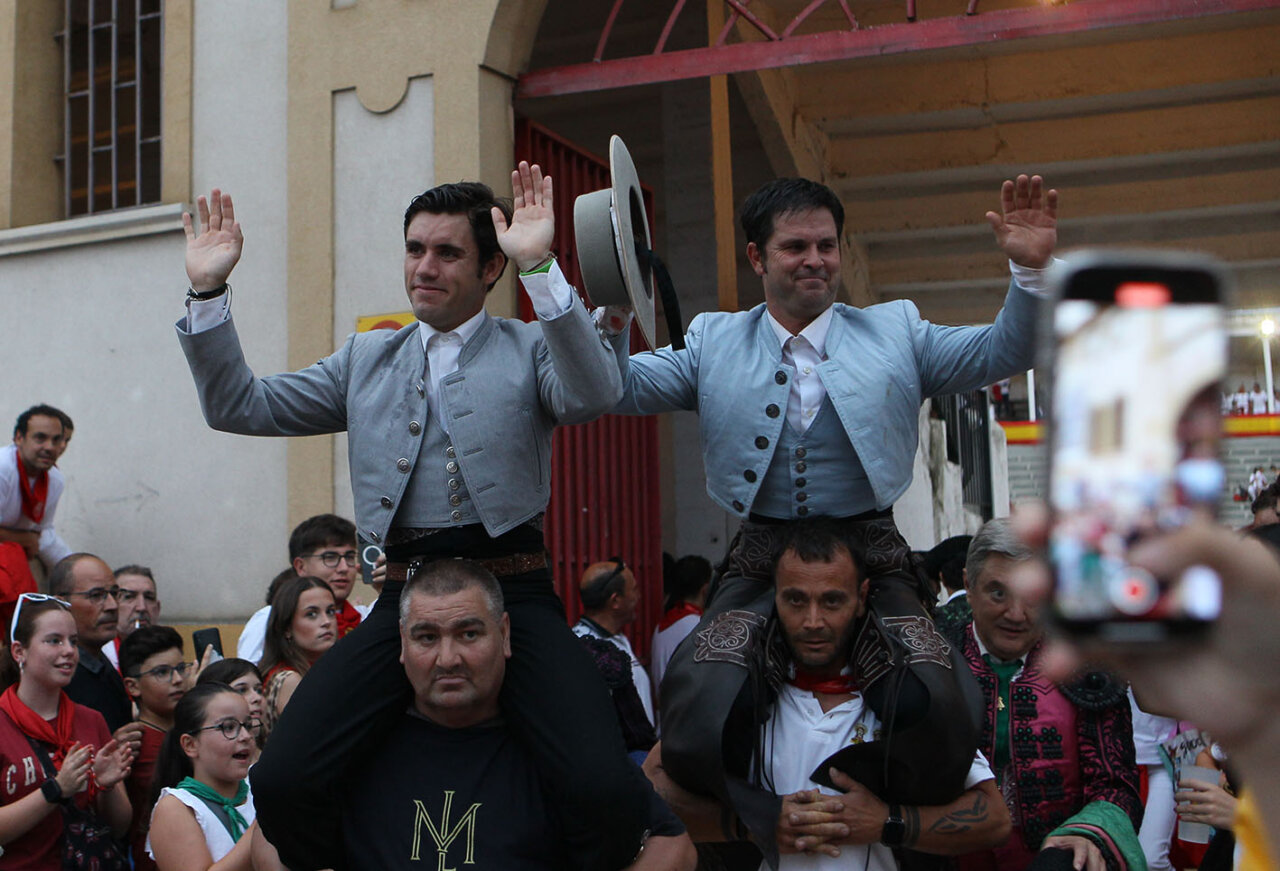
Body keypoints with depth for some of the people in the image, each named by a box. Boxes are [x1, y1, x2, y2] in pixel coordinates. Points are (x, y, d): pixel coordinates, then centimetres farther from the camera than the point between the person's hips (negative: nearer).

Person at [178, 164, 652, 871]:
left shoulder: (530, 348, 9)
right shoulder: (367, 358, 20)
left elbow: (593, 396, -14)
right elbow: (238, 406, 17)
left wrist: (541, 266, -20)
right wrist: (208, 290, 6)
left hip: (513, 592, -3)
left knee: (608, 795, -22)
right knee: (281, 783, -15)